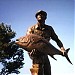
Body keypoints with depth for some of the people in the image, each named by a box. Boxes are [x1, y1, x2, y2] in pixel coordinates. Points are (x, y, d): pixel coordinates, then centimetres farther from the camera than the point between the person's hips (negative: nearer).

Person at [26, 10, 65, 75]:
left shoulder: (49, 29, 4)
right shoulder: (32, 29, -5)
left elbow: (57, 40, 7)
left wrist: (62, 49, -12)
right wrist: (31, 50, -38)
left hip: (45, 55, 5)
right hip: (36, 55, -5)